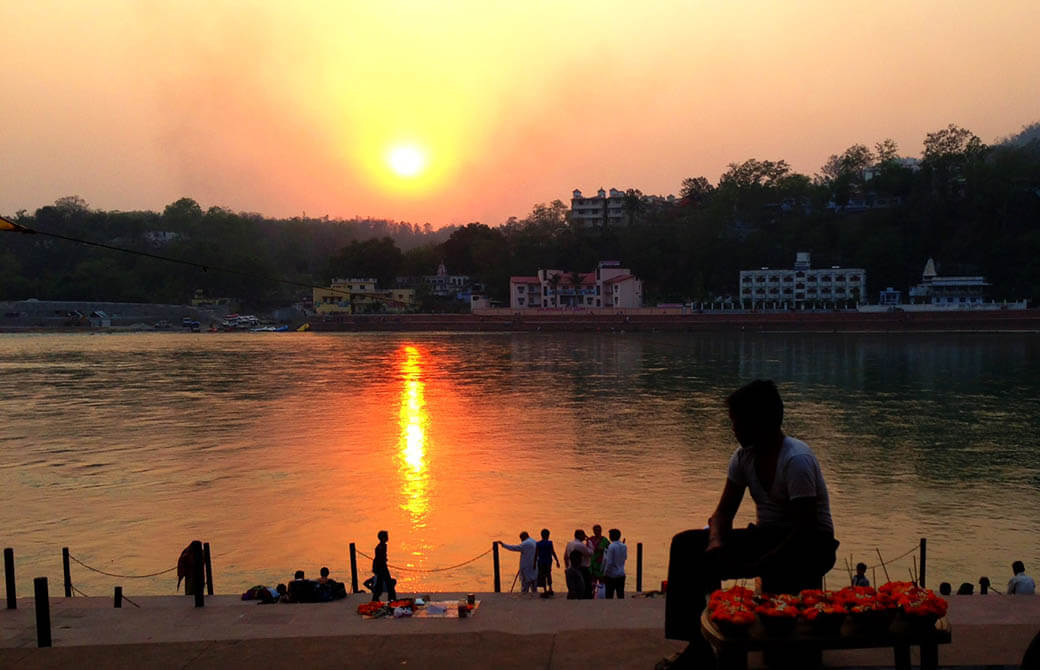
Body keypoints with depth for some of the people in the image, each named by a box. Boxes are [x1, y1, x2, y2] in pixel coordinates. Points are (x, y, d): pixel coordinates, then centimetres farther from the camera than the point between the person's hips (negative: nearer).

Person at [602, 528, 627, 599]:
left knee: (609, 595, 3)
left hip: (611, 575, -5)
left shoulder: (611, 547, -16)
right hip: (621, 574, 5)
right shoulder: (624, 546, 2)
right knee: (620, 595, 8)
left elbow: (609, 562, -16)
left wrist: (605, 573, -6)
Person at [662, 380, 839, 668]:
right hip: (766, 536, 7)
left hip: (811, 546, -7)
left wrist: (760, 564, -32)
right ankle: (697, 645, -11)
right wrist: (717, 540, -17)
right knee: (686, 545, -9)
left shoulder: (797, 459, -20)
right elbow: (724, 511, 5)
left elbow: (806, 528, -25)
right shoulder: (744, 456, 3)